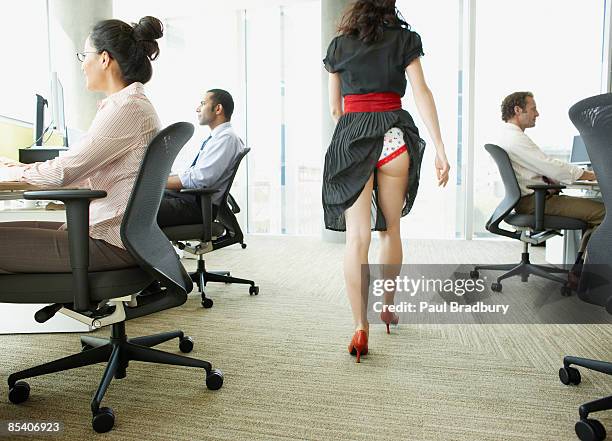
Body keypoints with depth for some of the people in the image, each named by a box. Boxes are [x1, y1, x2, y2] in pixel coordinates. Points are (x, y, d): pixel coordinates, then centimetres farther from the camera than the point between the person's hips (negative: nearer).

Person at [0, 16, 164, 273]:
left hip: (111, 244, -10)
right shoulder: (133, 104, 16)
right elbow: (82, 167, 22)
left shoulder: (126, 108, -17)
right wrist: (29, 167, 17)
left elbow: (64, 172, -16)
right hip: (110, 229, 10)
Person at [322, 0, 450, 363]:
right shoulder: (404, 39, 8)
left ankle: (361, 326, -11)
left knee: (357, 236, -5)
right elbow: (422, 94, -3)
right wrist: (440, 150, -6)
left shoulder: (338, 45, 13)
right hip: (393, 135, 0)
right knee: (390, 229, 15)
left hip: (350, 136, 0)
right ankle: (388, 307, 28)